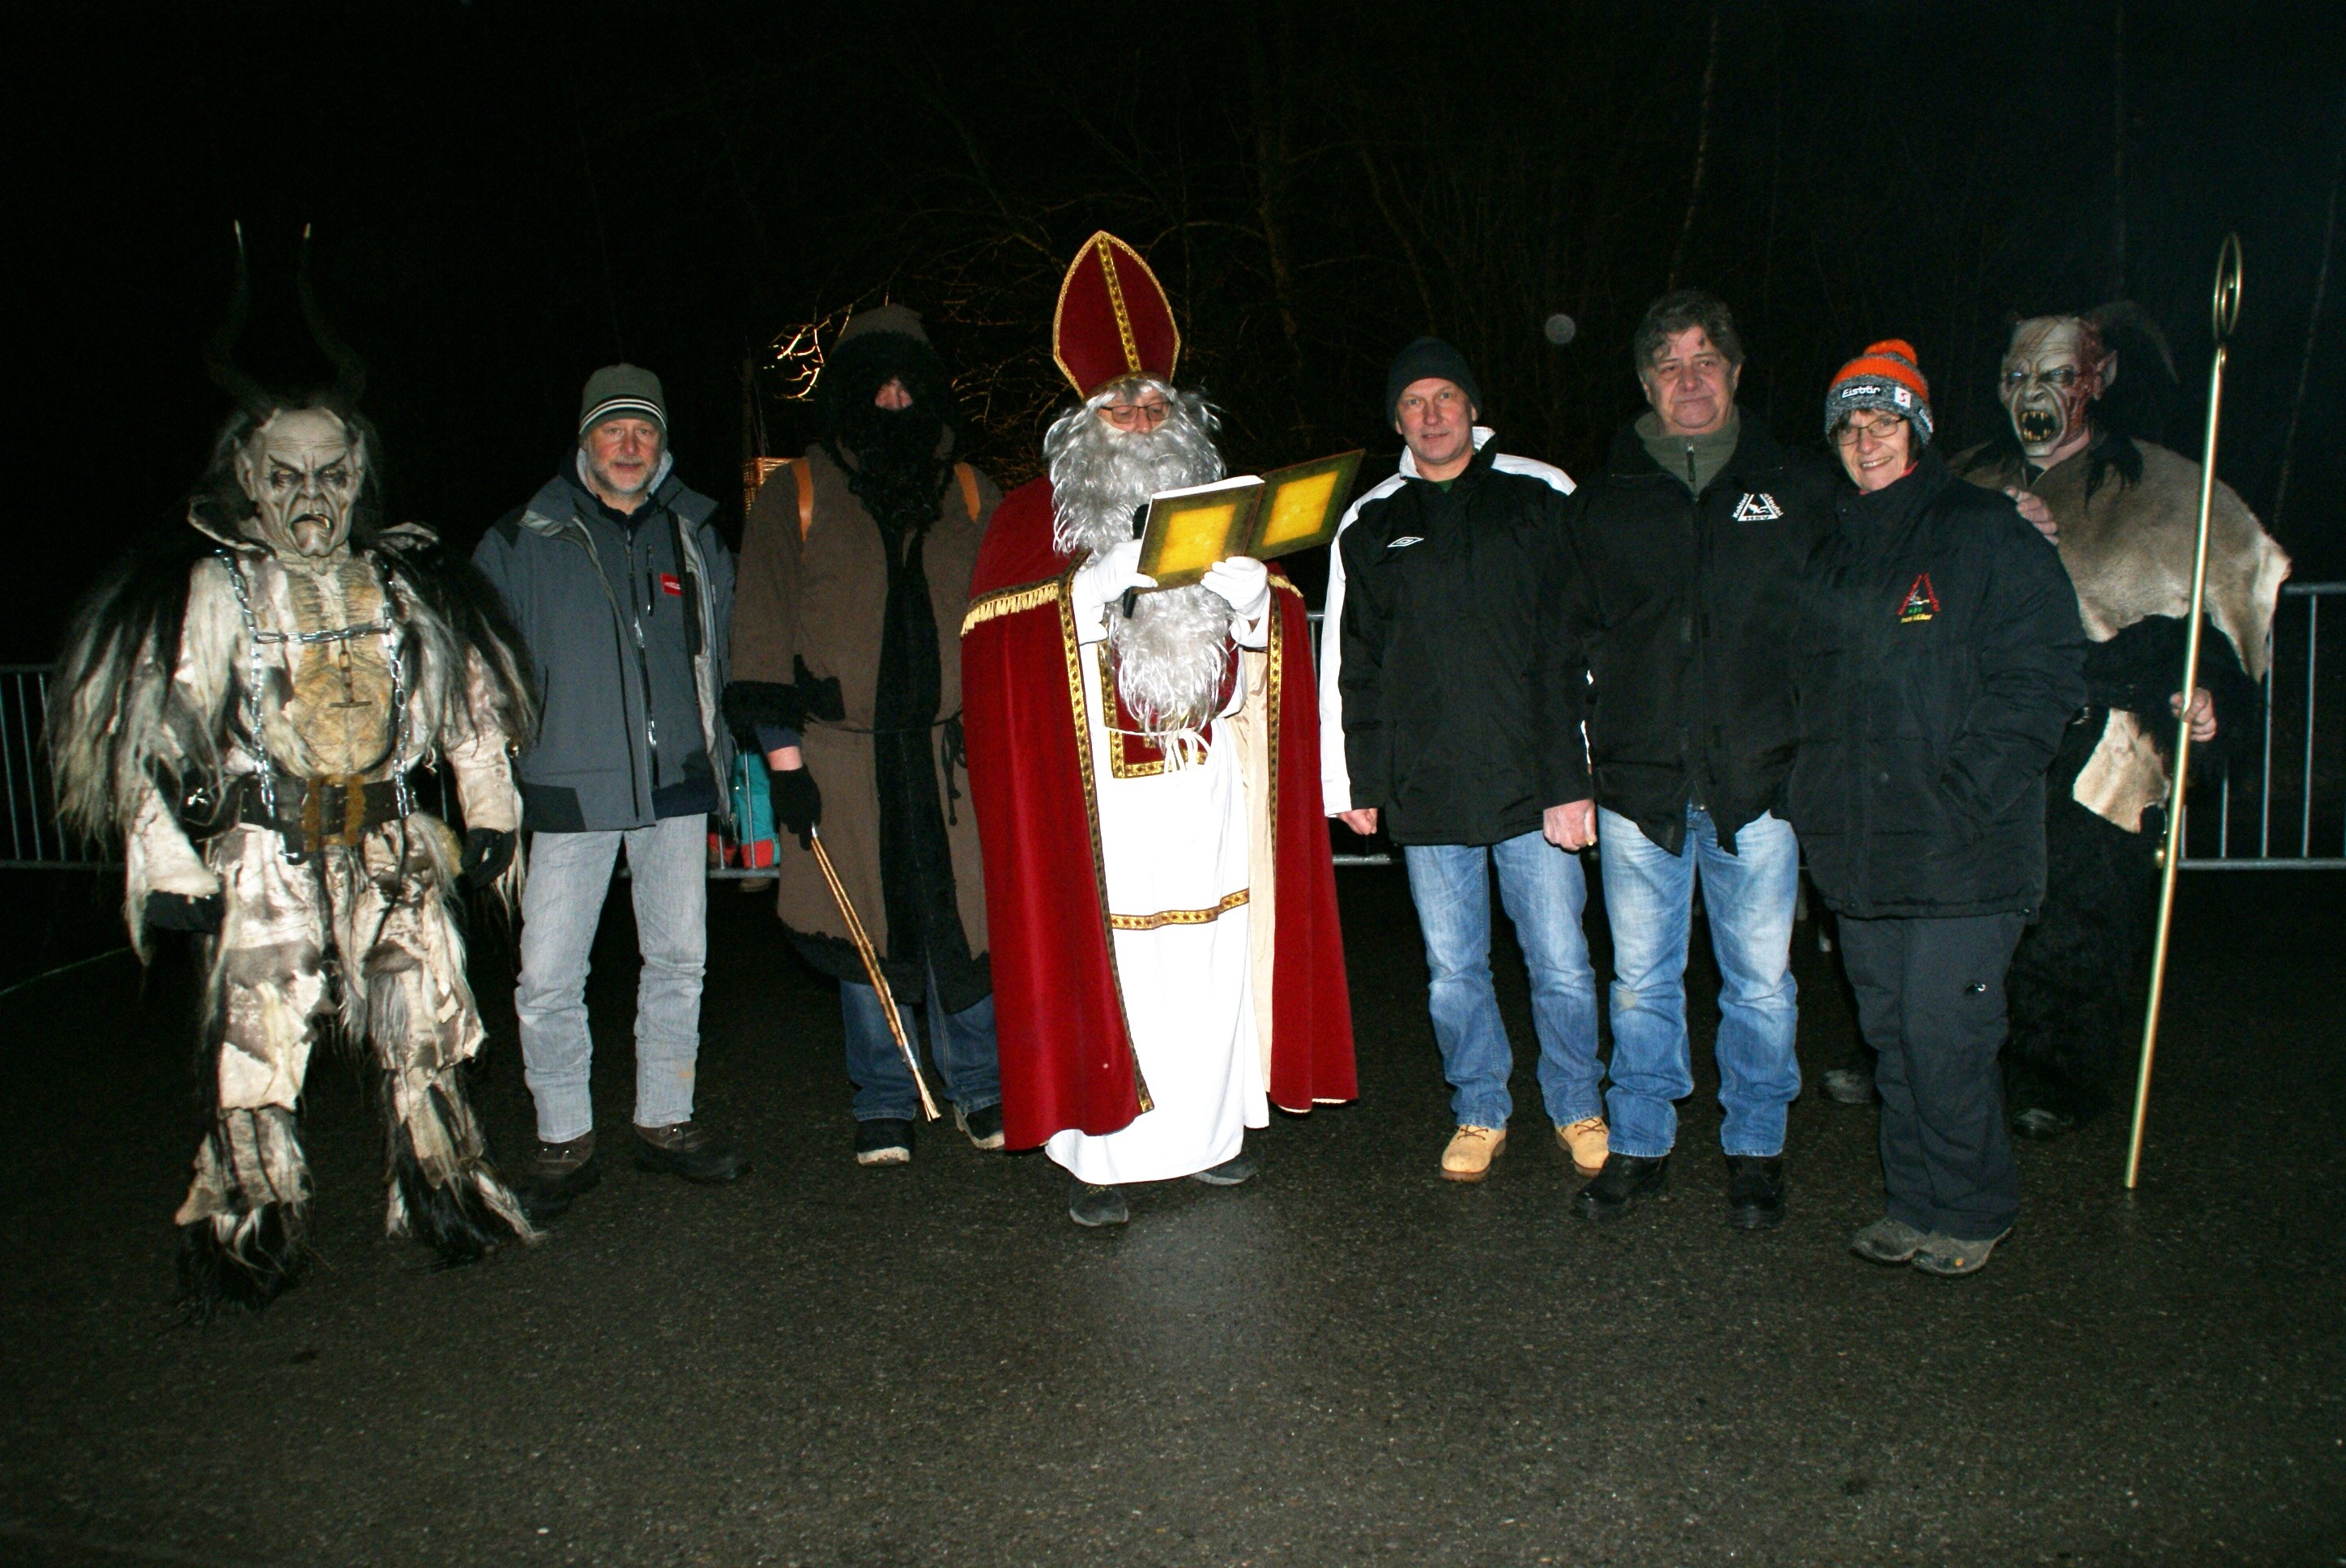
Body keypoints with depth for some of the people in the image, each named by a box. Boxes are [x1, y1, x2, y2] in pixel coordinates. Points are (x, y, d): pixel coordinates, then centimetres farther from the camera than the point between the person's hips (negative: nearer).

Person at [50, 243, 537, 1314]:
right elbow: (153, 730, -6)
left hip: (391, 848, 3)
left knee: (426, 1035, 8)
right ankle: (249, 1239, 14)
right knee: (256, 1051, -2)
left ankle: (447, 1197, 23)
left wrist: (490, 815, 15)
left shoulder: (402, 581, 9)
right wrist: (169, 862, -10)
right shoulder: (213, 589, -3)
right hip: (267, 859, -3)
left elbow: (470, 701, 17)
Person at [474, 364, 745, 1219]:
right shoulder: (525, 542, 4)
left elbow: (727, 651, 21)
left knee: (677, 957, 10)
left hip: (677, 783, 3)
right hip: (570, 788, -3)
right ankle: (564, 1141, 10)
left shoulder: (695, 537, 12)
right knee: (548, 975, -5)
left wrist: (730, 749, 14)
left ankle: (664, 1121, 24)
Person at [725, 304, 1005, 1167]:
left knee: (966, 925, 1)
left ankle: (981, 1090, 20)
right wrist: (783, 757, -4)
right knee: (869, 934, 5)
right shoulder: (796, 496, 5)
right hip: (845, 758, -1)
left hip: (956, 752, 1)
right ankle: (884, 1106, 21)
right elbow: (764, 636, 2)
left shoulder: (971, 495, 12)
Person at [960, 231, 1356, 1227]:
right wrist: (1098, 586, -18)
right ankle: (1099, 1151, 2)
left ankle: (1212, 1126, 19)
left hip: (1206, 793, 4)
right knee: (1103, 958, -7)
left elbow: (1274, 641, 14)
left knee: (1213, 956, 5)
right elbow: (998, 640, -5)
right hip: (1097, 799, -3)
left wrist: (1250, 593, -8)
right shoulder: (1034, 519, 7)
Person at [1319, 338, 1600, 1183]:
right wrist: (1351, 781, 8)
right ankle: (1479, 1114, 27)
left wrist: (1580, 769, -3)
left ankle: (1579, 1110, 25)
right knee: (1453, 969, 9)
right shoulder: (1368, 524, 10)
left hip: (1532, 779, -1)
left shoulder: (1542, 497, 5)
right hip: (1425, 792, 2)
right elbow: (1345, 662, 13)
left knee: (1561, 964, 4)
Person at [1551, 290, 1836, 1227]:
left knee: (1760, 980, 7)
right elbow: (1575, 651, 9)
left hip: (1758, 782, -1)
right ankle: (1640, 1146, 24)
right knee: (1641, 978, 9)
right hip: (1638, 784, 1)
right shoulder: (1603, 505, 9)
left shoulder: (1798, 492, 8)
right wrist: (1573, 780, 4)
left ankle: (1755, 1150, 24)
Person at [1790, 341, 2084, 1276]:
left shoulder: (1989, 536, -3)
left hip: (1958, 852, -6)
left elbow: (2044, 679, -9)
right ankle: (1916, 1201, 26)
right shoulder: (1833, 553, 16)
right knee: (1892, 1035, 13)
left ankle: (1968, 1213, 15)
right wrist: (1817, 796, 10)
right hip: (1858, 849, 6)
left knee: (1945, 1038, -4)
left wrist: (1966, 794, -16)